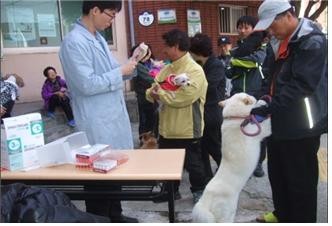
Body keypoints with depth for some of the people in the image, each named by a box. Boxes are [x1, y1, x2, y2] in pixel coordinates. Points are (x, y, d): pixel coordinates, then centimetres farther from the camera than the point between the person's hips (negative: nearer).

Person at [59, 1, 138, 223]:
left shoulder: (98, 37, 10)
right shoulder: (74, 42, -18)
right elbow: (87, 85, -24)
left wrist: (129, 66, 1)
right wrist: (121, 72, -17)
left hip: (112, 115, 9)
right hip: (97, 122, -9)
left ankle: (114, 214, 37)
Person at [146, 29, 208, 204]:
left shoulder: (195, 70, -17)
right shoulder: (166, 69, 8)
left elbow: (182, 98, -27)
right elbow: (152, 92, 8)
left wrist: (160, 93, -15)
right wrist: (153, 93, -17)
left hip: (187, 129, -7)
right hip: (167, 127, 8)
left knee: (193, 163, 10)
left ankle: (199, 191, 30)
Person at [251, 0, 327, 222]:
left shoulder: (313, 42, -16)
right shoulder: (281, 41, 11)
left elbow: (301, 85, -24)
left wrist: (268, 109, -26)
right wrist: (263, 99, 3)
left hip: (301, 125, -9)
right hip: (280, 121, 9)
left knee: (301, 179, 4)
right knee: (277, 173, 19)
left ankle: (302, 219, 22)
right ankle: (283, 214, 38)